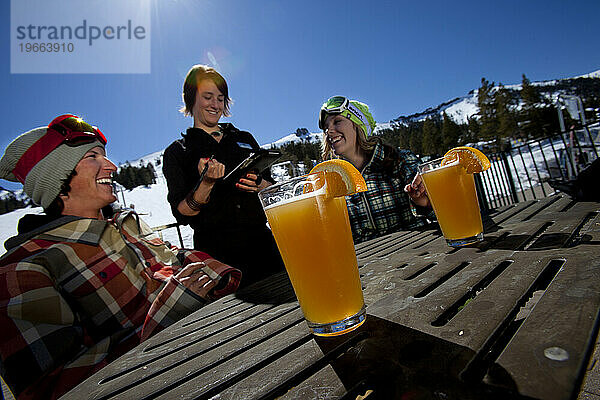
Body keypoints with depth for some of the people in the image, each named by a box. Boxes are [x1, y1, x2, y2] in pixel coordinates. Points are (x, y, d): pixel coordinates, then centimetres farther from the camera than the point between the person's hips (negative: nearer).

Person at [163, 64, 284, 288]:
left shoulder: (245, 139, 16)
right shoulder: (177, 152, 7)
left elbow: (273, 189, 13)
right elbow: (181, 214, -2)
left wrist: (258, 184, -9)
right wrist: (206, 183, -19)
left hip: (262, 244, 3)